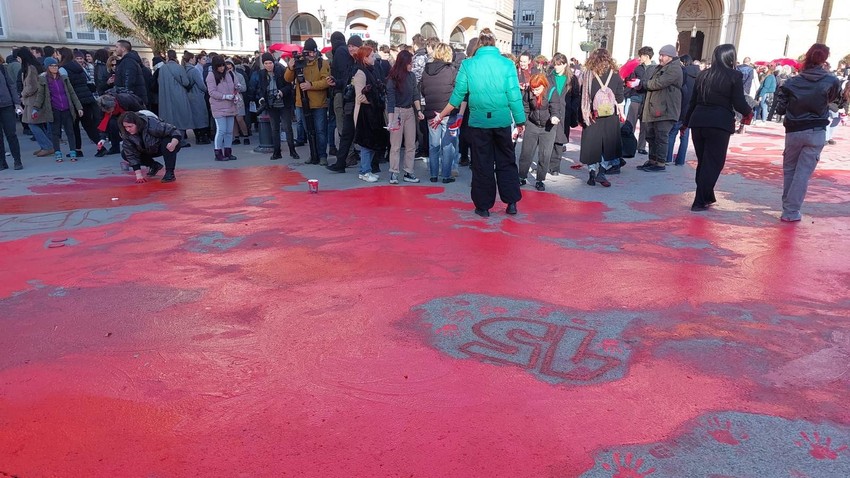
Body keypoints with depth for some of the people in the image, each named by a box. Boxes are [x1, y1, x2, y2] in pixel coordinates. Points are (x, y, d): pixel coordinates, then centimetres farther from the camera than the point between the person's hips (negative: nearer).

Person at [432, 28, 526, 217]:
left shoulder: (468, 65, -3)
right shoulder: (507, 64, -3)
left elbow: (457, 95, 0)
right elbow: (514, 96, -4)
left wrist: (441, 116, 12)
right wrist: (520, 121, 6)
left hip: (479, 122, 0)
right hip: (502, 121, 0)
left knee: (482, 165, 10)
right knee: (506, 162, 14)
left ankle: (483, 206, 16)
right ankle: (512, 202, 15)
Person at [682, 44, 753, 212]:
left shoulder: (703, 75, 10)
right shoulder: (734, 76, -4)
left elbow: (693, 102, 14)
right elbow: (739, 103, -7)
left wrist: (686, 122, 25)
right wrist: (749, 111, 14)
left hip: (698, 121, 5)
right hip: (719, 123, -5)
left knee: (702, 162, 15)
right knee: (712, 164, 2)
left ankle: (707, 197, 27)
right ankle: (699, 202, -1)